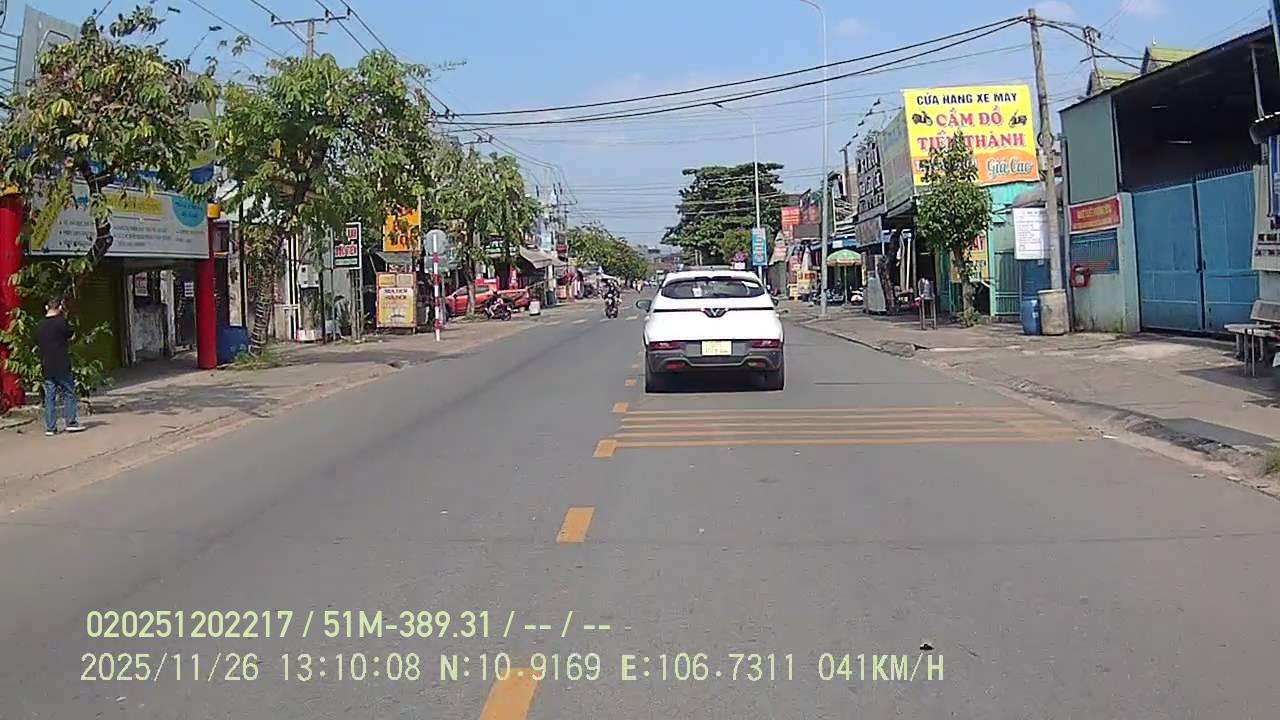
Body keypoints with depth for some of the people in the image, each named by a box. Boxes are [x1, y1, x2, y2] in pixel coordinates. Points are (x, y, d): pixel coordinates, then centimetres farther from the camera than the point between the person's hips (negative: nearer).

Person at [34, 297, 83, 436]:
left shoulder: (39, 326, 5)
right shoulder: (61, 322, -10)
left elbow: (37, 345, 12)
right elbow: (71, 336, 2)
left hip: (46, 367, 4)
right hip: (62, 366, -4)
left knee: (49, 397, 6)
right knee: (68, 394, 6)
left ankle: (50, 428, 6)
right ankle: (72, 422, 5)